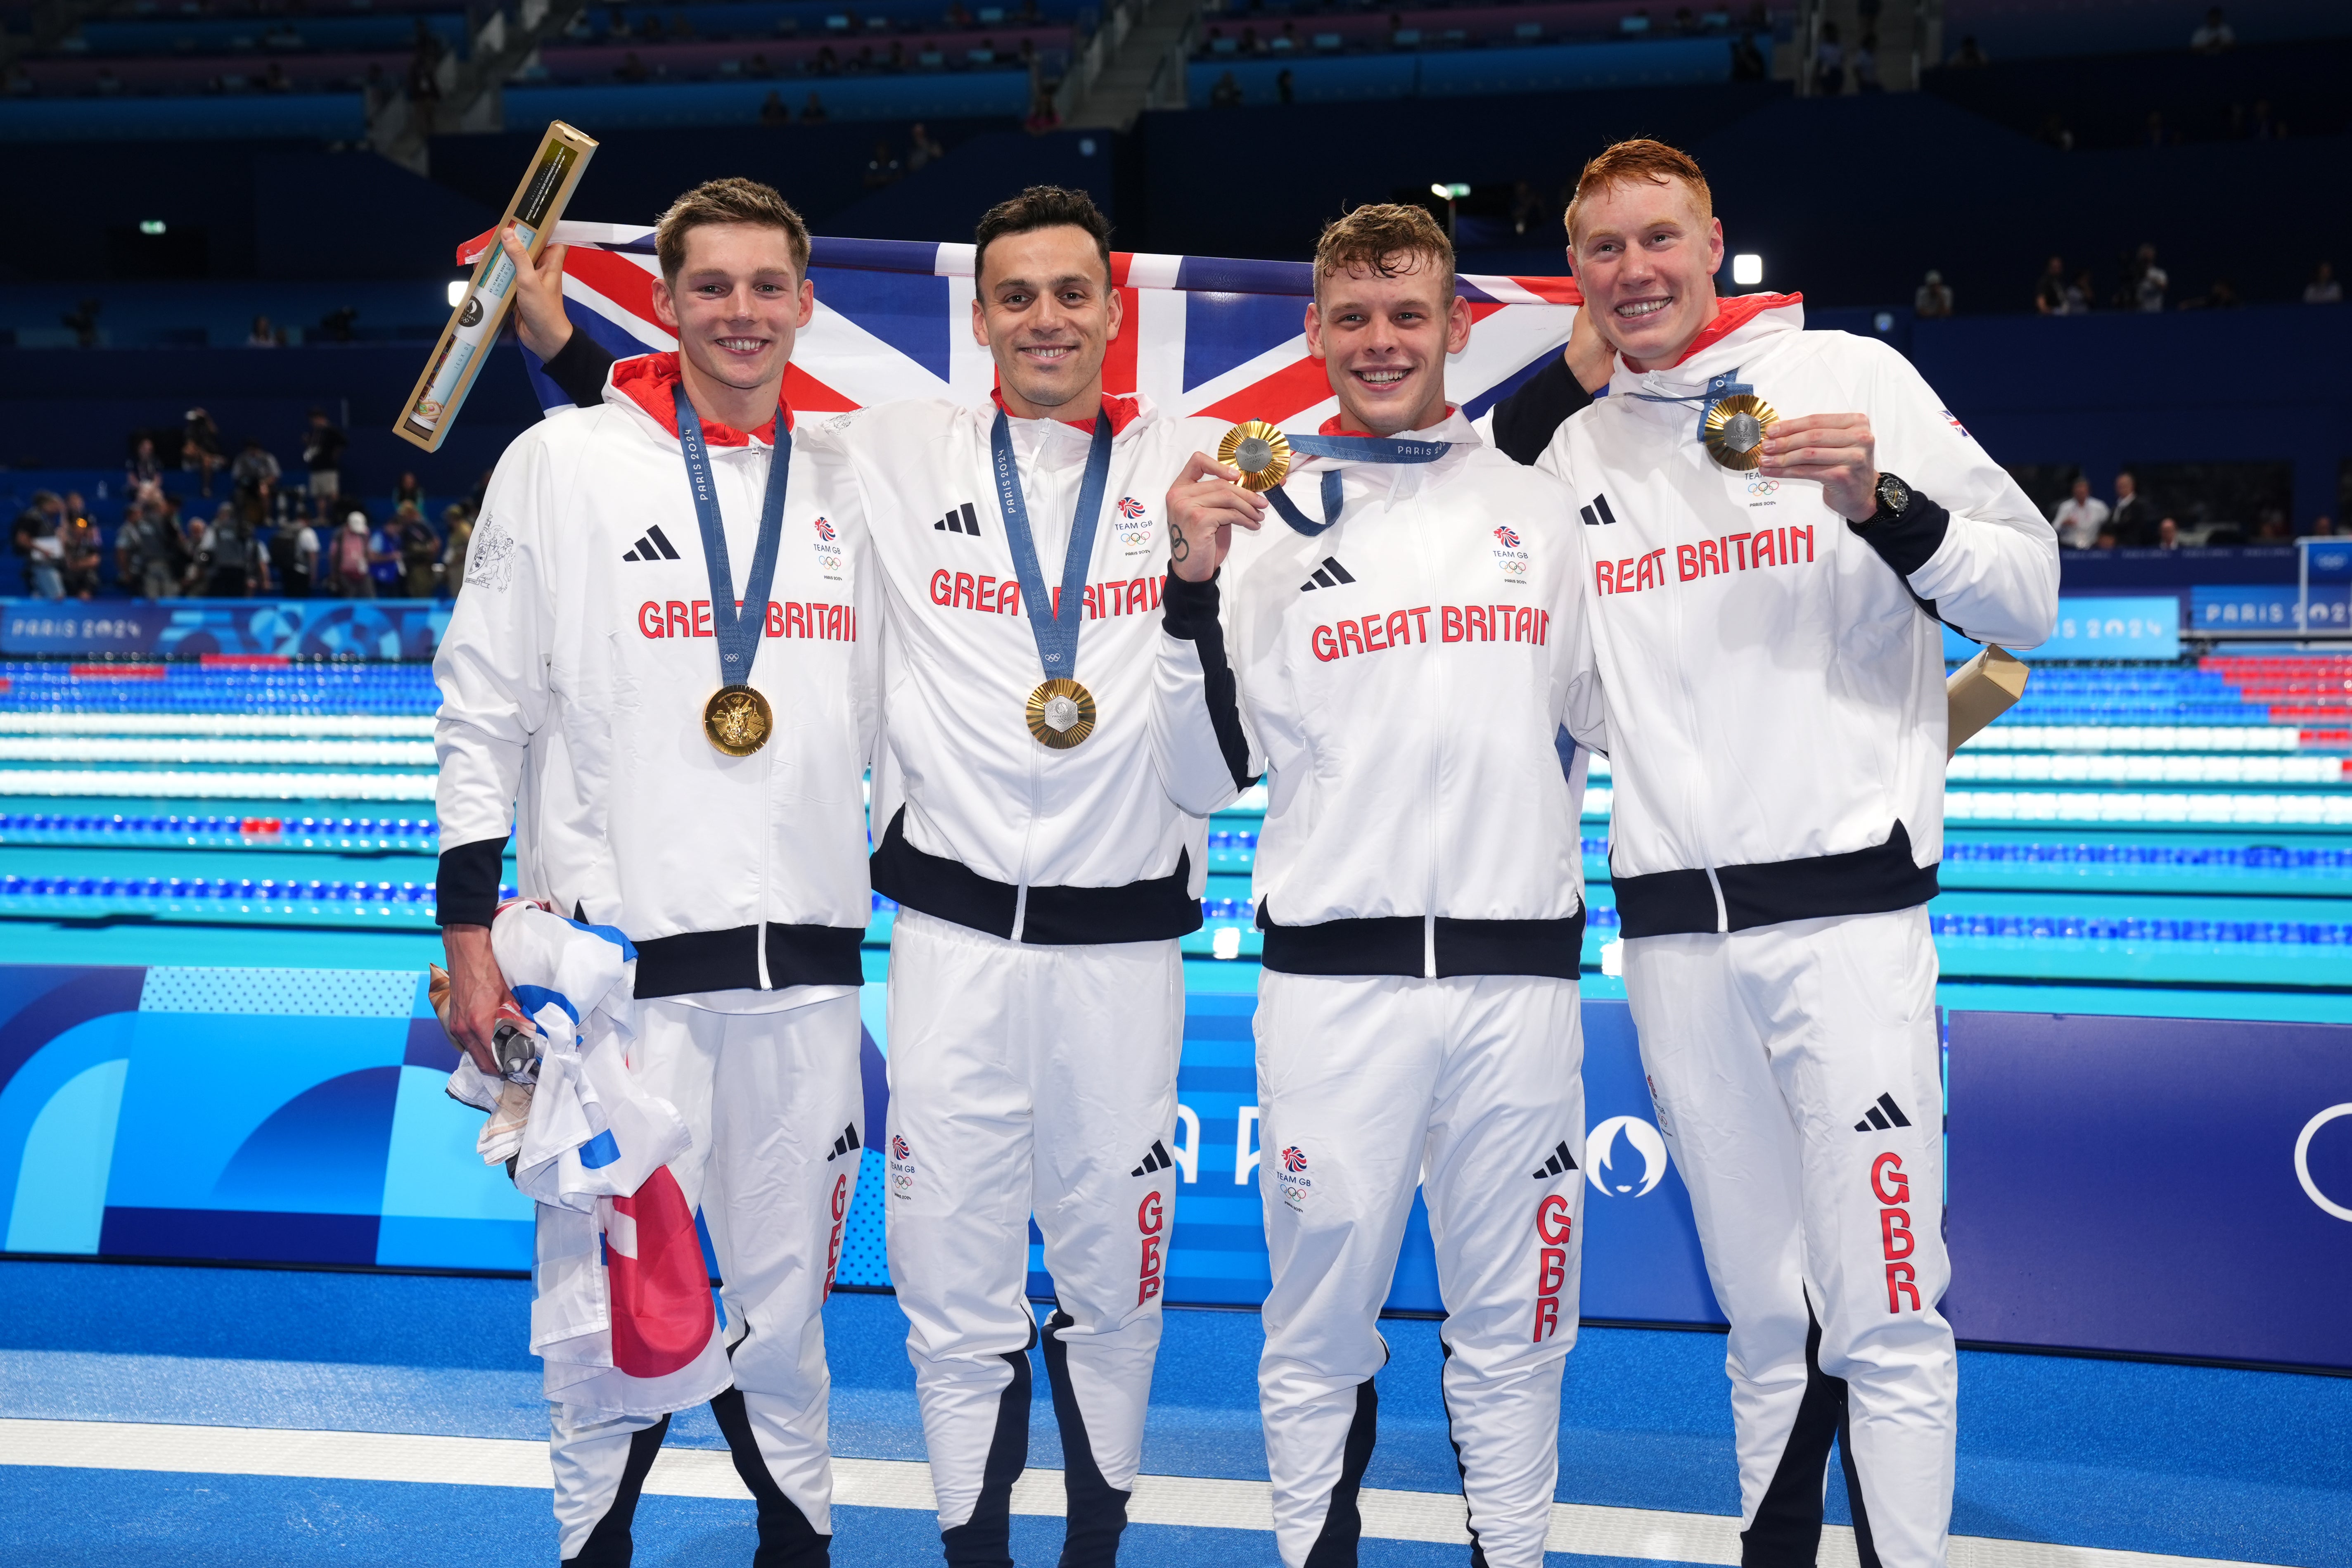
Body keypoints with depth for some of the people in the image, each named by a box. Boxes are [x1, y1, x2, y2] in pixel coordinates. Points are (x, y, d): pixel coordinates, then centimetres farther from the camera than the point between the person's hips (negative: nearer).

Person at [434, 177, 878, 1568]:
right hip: (619, 951, -3)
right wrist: (471, 932, -5)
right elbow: (482, 710, 0)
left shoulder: (847, 487, 11)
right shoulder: (564, 463, 1)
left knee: (787, 1296, 12)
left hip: (808, 963, 3)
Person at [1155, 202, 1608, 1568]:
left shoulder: (1543, 505, 11)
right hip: (1336, 978, -1)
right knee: (1322, 1321, 6)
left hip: (1520, 973, 2)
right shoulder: (1268, 517, 7)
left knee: (1515, 1326, 10)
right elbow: (1207, 775, 4)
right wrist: (1194, 585, -7)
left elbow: (1603, 720, 17)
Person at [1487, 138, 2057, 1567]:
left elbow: (2032, 600, -1)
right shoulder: (1573, 457, 13)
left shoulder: (1854, 376, 2)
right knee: (1763, 1308, 13)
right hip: (1674, 935, 4)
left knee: (1880, 1310, -5)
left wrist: (1886, 505, -16)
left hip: (1845, 909, -4)